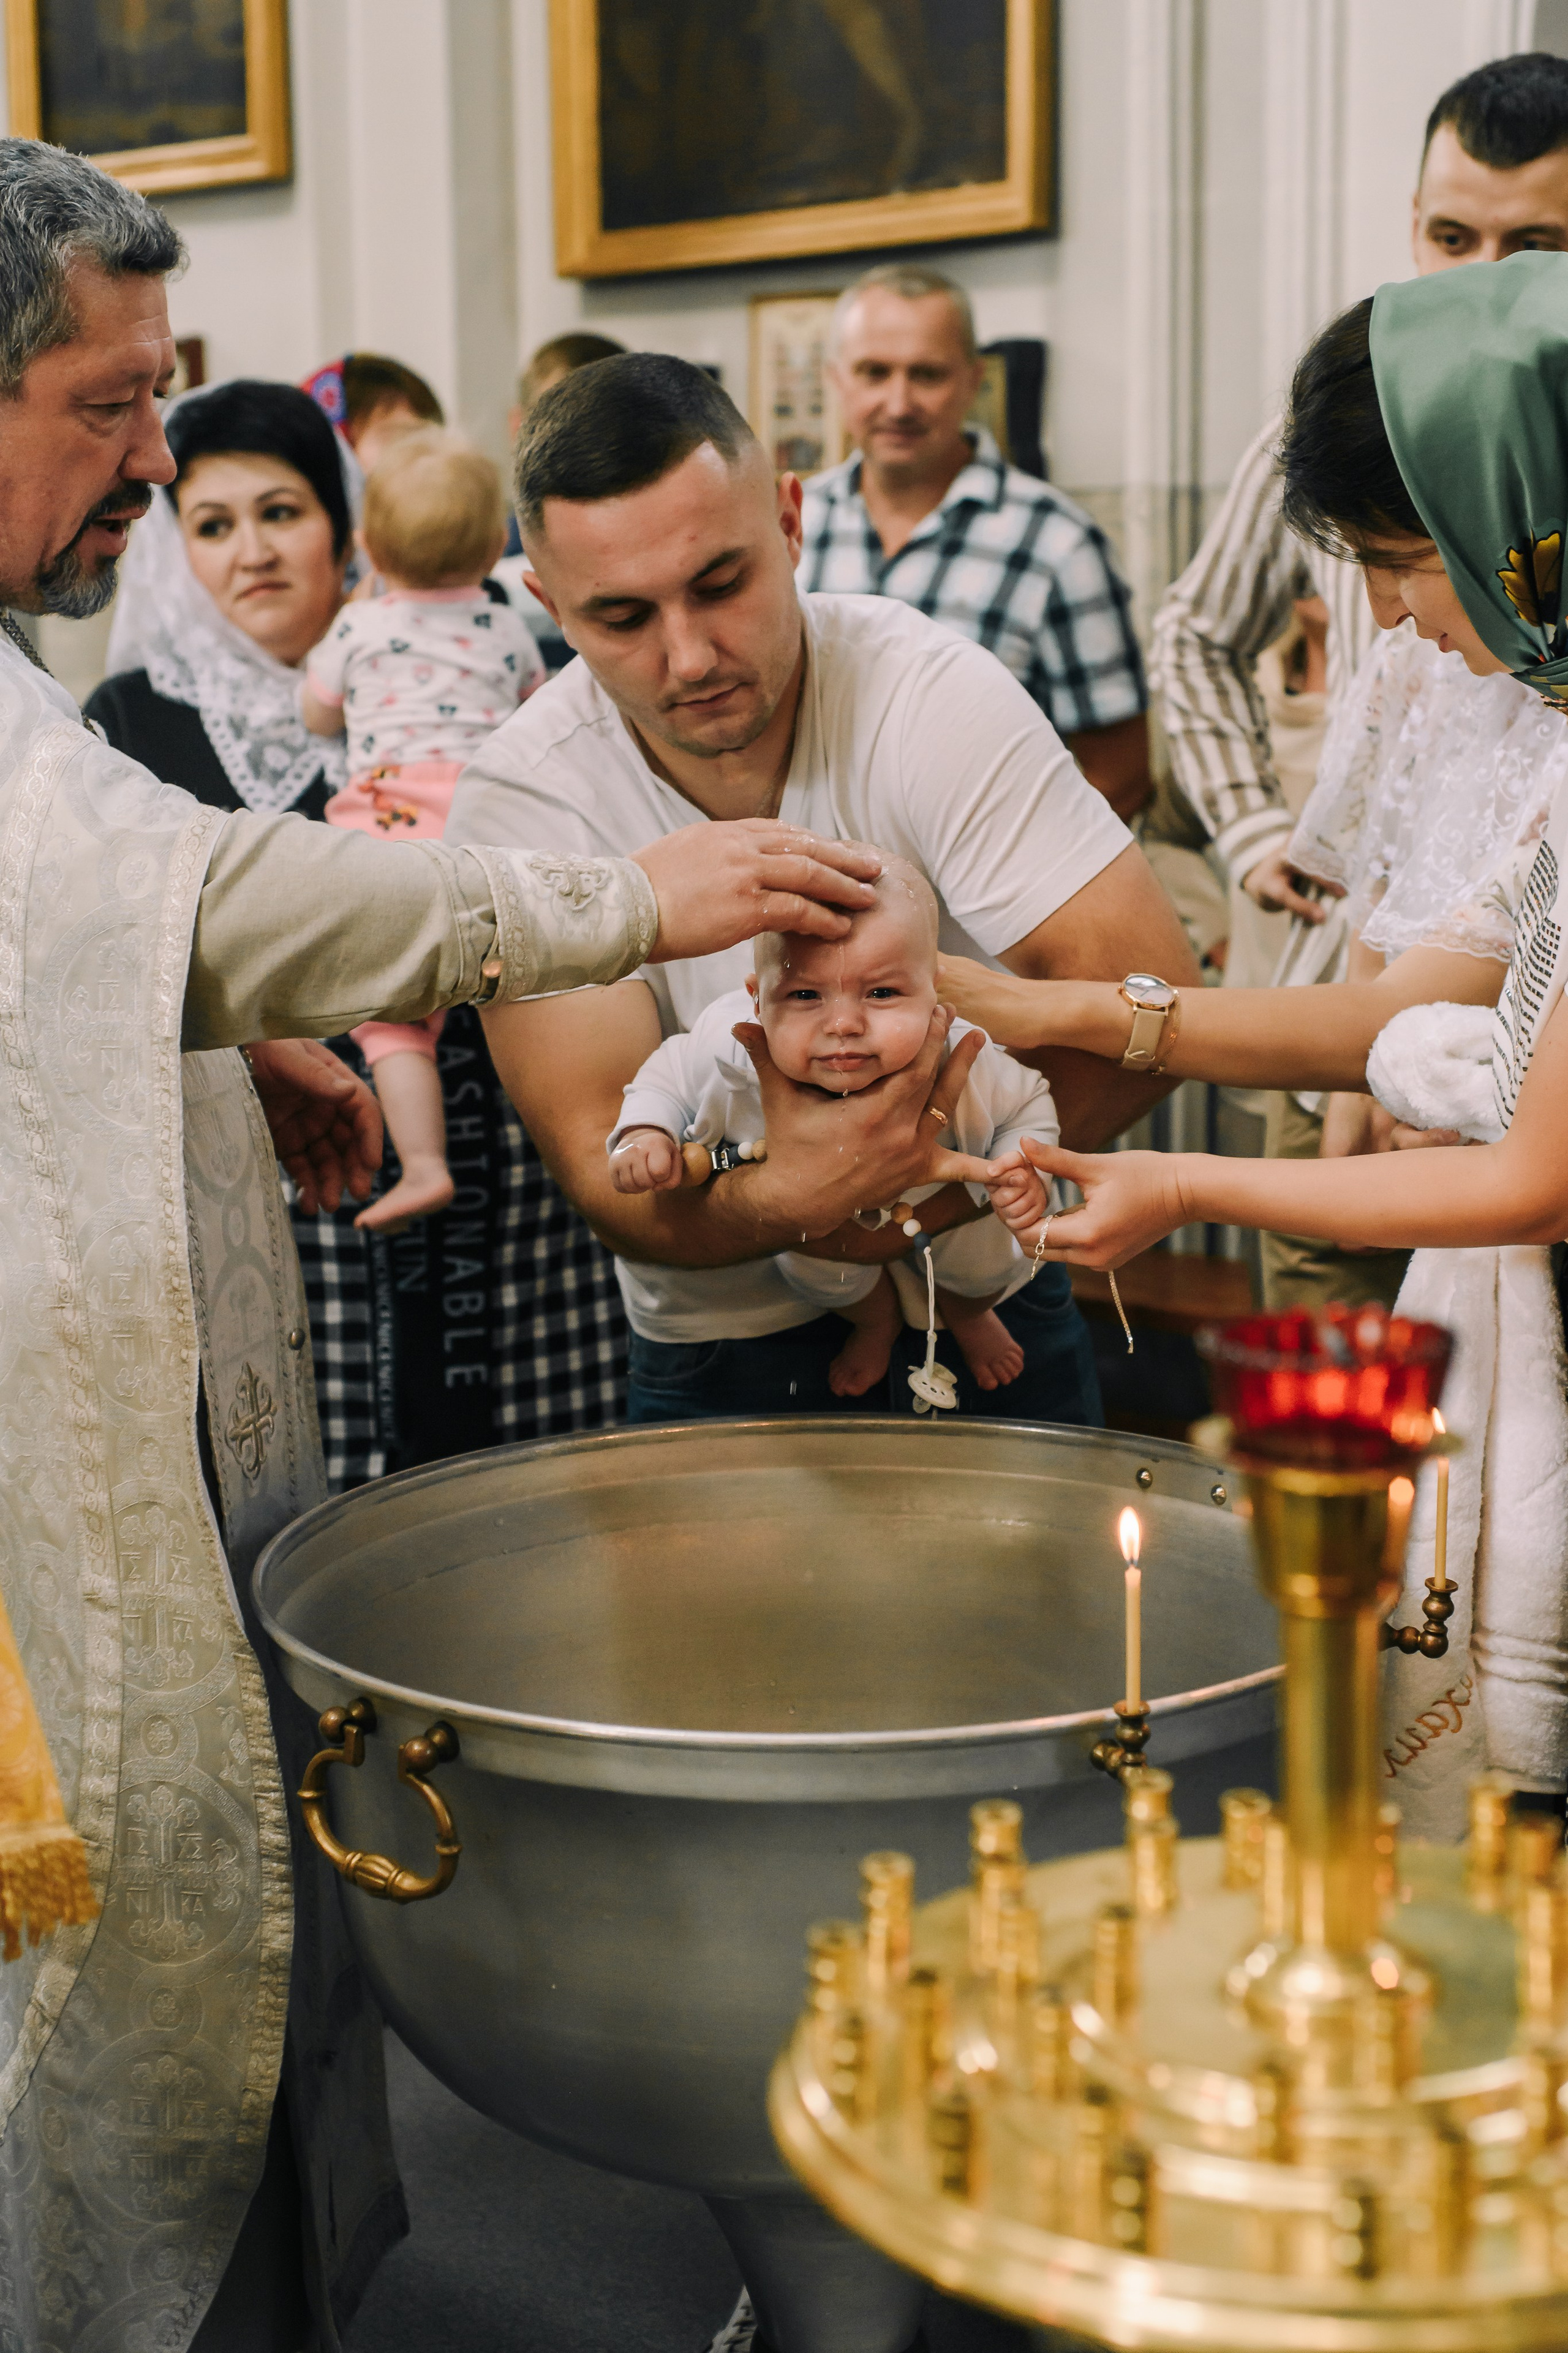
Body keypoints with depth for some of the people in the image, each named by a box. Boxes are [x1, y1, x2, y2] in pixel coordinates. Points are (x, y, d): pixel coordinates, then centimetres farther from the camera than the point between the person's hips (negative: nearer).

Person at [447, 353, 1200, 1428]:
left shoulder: (925, 690, -16)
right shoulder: (522, 804, -15)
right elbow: (607, 1175, -20)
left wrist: (941, 1184, -29)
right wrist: (781, 1201, -40)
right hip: (715, 1358, 0)